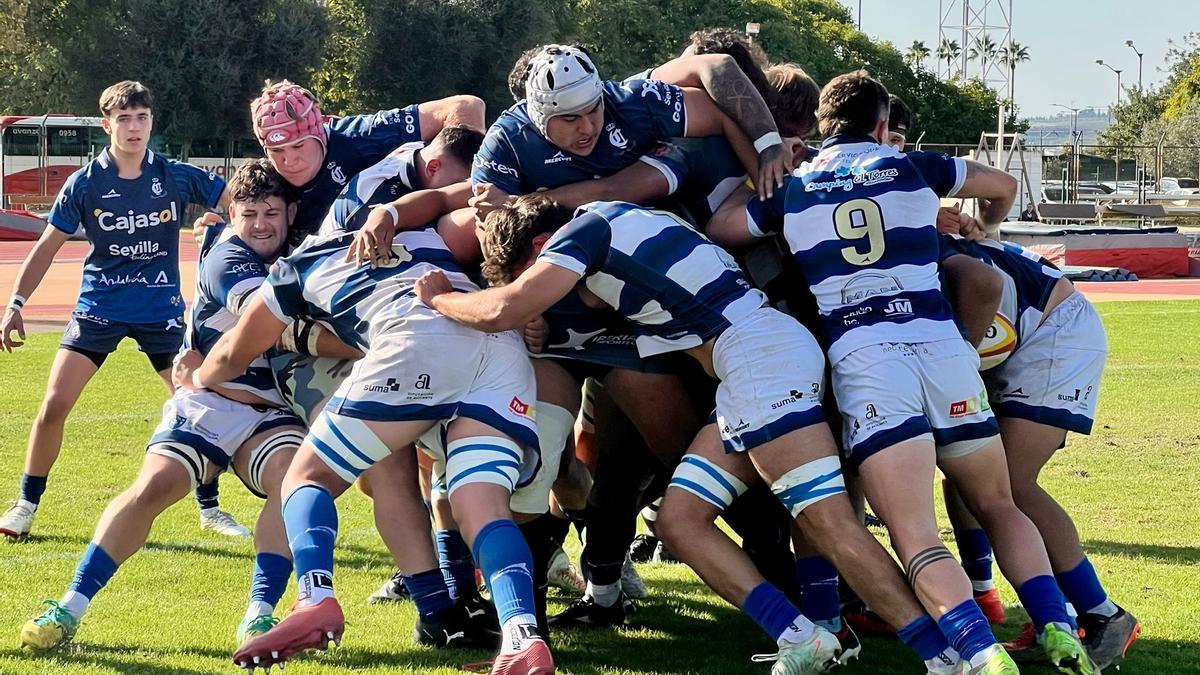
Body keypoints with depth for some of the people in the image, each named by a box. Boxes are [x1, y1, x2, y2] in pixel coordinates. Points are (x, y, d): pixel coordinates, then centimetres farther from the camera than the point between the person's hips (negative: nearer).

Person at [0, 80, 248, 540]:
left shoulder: (178, 178, -5)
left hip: (161, 311, 1)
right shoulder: (85, 184, -5)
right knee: (54, 404, -10)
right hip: (97, 307, -1)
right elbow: (47, 247, 2)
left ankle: (209, 508, 14)